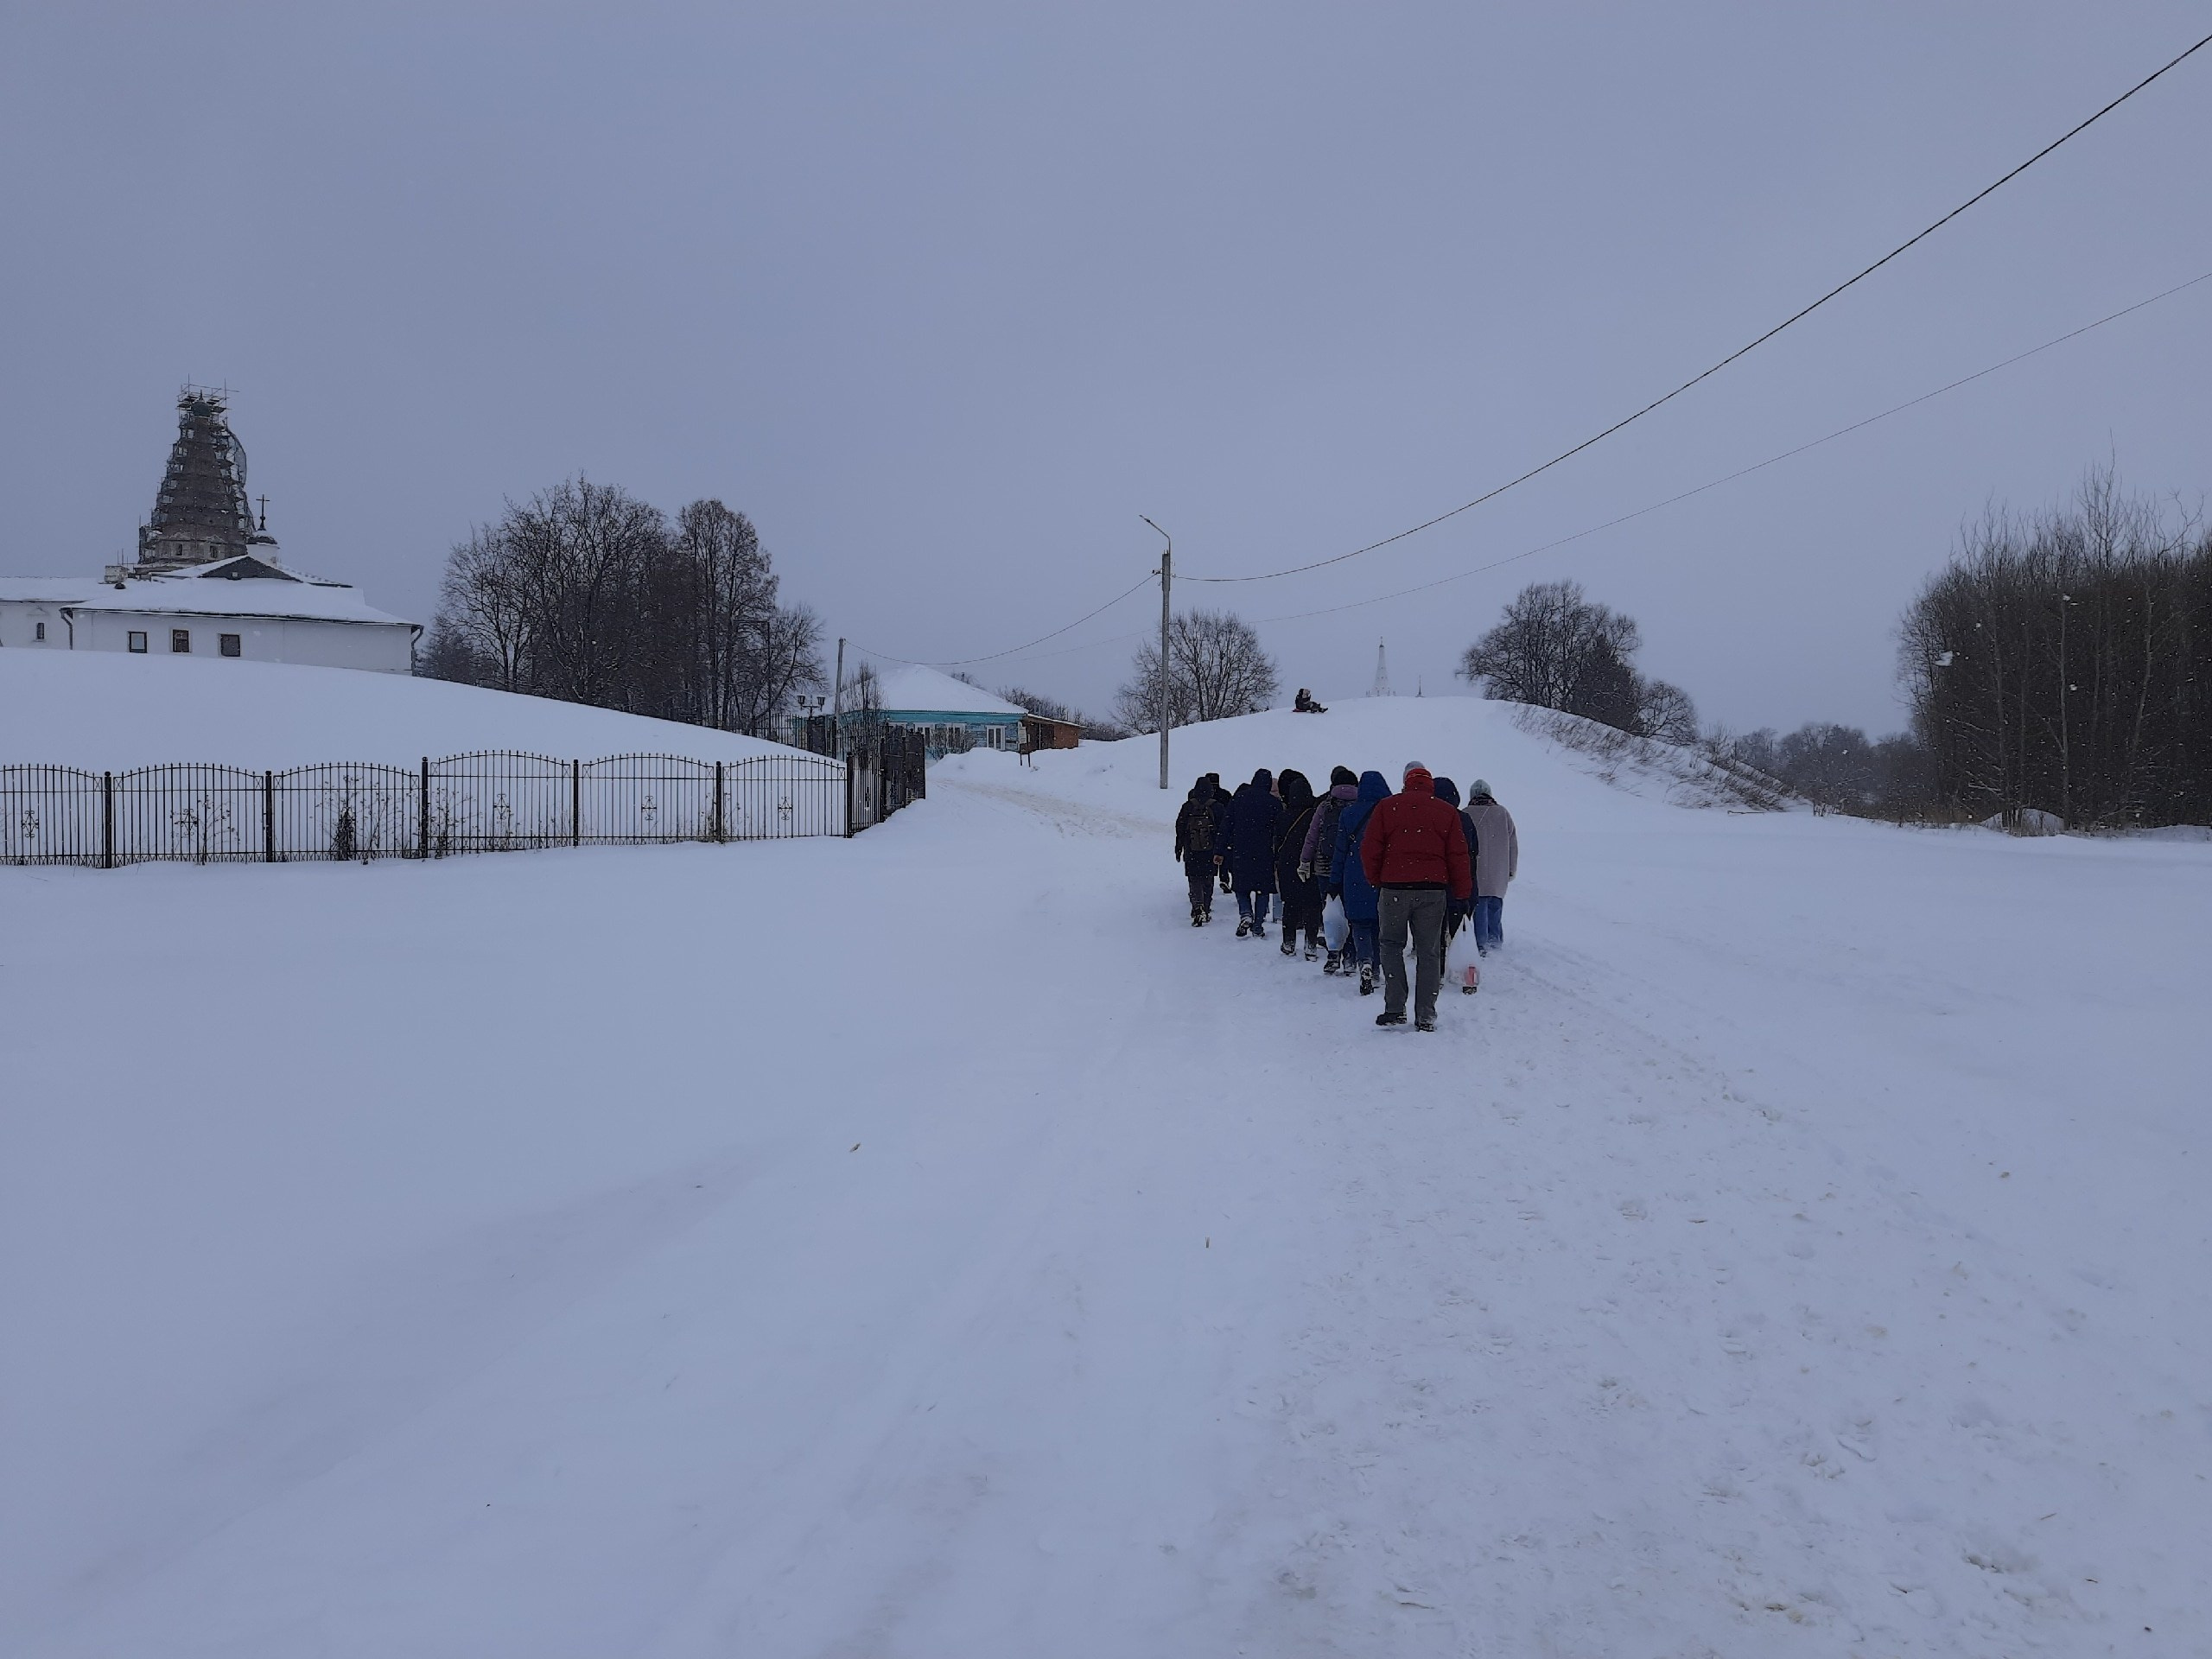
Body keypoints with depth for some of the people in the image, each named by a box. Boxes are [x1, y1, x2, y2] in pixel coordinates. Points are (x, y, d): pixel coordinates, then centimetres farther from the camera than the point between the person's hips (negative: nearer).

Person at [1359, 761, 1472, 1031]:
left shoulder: (1387, 807, 0)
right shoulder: (1447, 812, 4)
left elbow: (1369, 850, -1)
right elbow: (1458, 856, 3)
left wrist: (1376, 880, 14)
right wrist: (1463, 893, 12)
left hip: (1394, 889, -1)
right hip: (1433, 890, 1)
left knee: (1391, 947, 12)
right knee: (1429, 953, 7)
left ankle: (1395, 1009, 4)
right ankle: (1425, 1016, 5)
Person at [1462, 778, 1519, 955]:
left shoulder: (1466, 815, -6)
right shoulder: (1503, 813, 3)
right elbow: (1513, 844, 7)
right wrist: (1512, 870, 15)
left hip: (1475, 872, -3)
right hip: (1499, 873, 3)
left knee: (1478, 907, 2)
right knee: (1495, 906, 18)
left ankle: (1481, 944, -2)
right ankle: (1495, 938, 23)